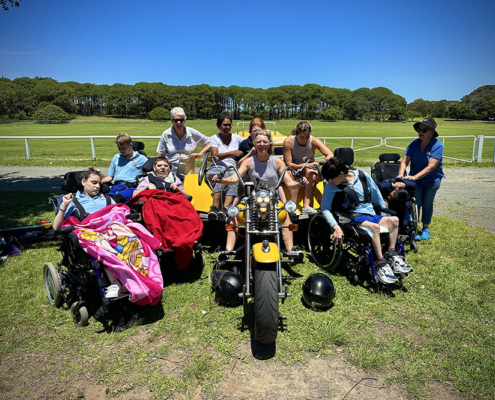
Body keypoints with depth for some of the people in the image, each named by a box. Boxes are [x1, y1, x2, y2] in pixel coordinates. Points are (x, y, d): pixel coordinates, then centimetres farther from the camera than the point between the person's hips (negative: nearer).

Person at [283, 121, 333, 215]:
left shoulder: (314, 141, -14)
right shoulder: (288, 141, -18)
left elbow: (330, 155, -25)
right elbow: (288, 164, -19)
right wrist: (305, 165, -36)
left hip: (307, 169, 2)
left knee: (311, 173, -34)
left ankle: (306, 206, -37)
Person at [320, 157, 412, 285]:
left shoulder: (363, 176, 0)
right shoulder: (331, 186, -6)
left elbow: (376, 195, 13)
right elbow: (325, 208, -10)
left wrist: (385, 215, 16)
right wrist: (336, 227, -23)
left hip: (371, 215, 4)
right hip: (354, 218, -4)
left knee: (394, 220, -23)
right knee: (374, 227, -33)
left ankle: (391, 255, -15)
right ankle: (381, 265, -29)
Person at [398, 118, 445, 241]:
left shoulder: (437, 146, -16)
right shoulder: (414, 144, -6)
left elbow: (431, 166, -26)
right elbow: (404, 161, -12)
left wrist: (415, 176, -36)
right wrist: (401, 174, -31)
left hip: (432, 180, -2)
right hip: (415, 180, 2)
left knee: (427, 204, 7)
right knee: (416, 203, -3)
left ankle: (425, 229, 25)